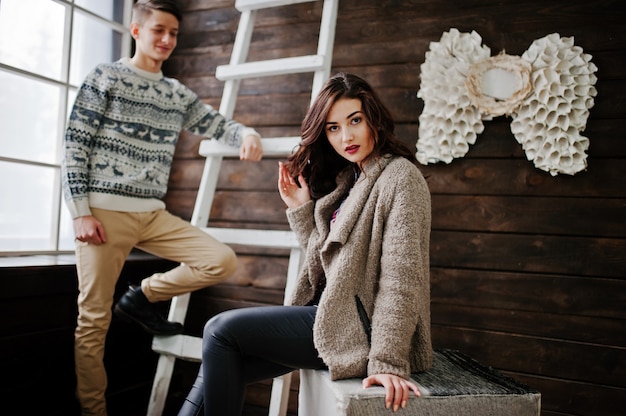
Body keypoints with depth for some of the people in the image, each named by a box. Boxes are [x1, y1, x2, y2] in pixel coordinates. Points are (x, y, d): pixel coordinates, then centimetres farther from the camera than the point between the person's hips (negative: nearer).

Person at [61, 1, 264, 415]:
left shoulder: (178, 94, 15)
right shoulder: (105, 78, 1)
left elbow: (216, 124, 14)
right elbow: (75, 147, -3)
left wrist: (247, 133, -11)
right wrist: (81, 212, -10)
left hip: (153, 214, 5)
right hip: (104, 211, -5)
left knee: (222, 261, -7)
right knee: (94, 318, -2)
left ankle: (143, 296, 10)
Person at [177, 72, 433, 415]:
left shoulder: (400, 176, -12)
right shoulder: (347, 179, 13)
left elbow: (401, 276, -19)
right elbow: (322, 260, 11)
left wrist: (387, 361, -23)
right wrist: (301, 209, 1)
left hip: (359, 326, -8)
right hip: (330, 313, 8)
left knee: (221, 329, -10)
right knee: (221, 367, 1)